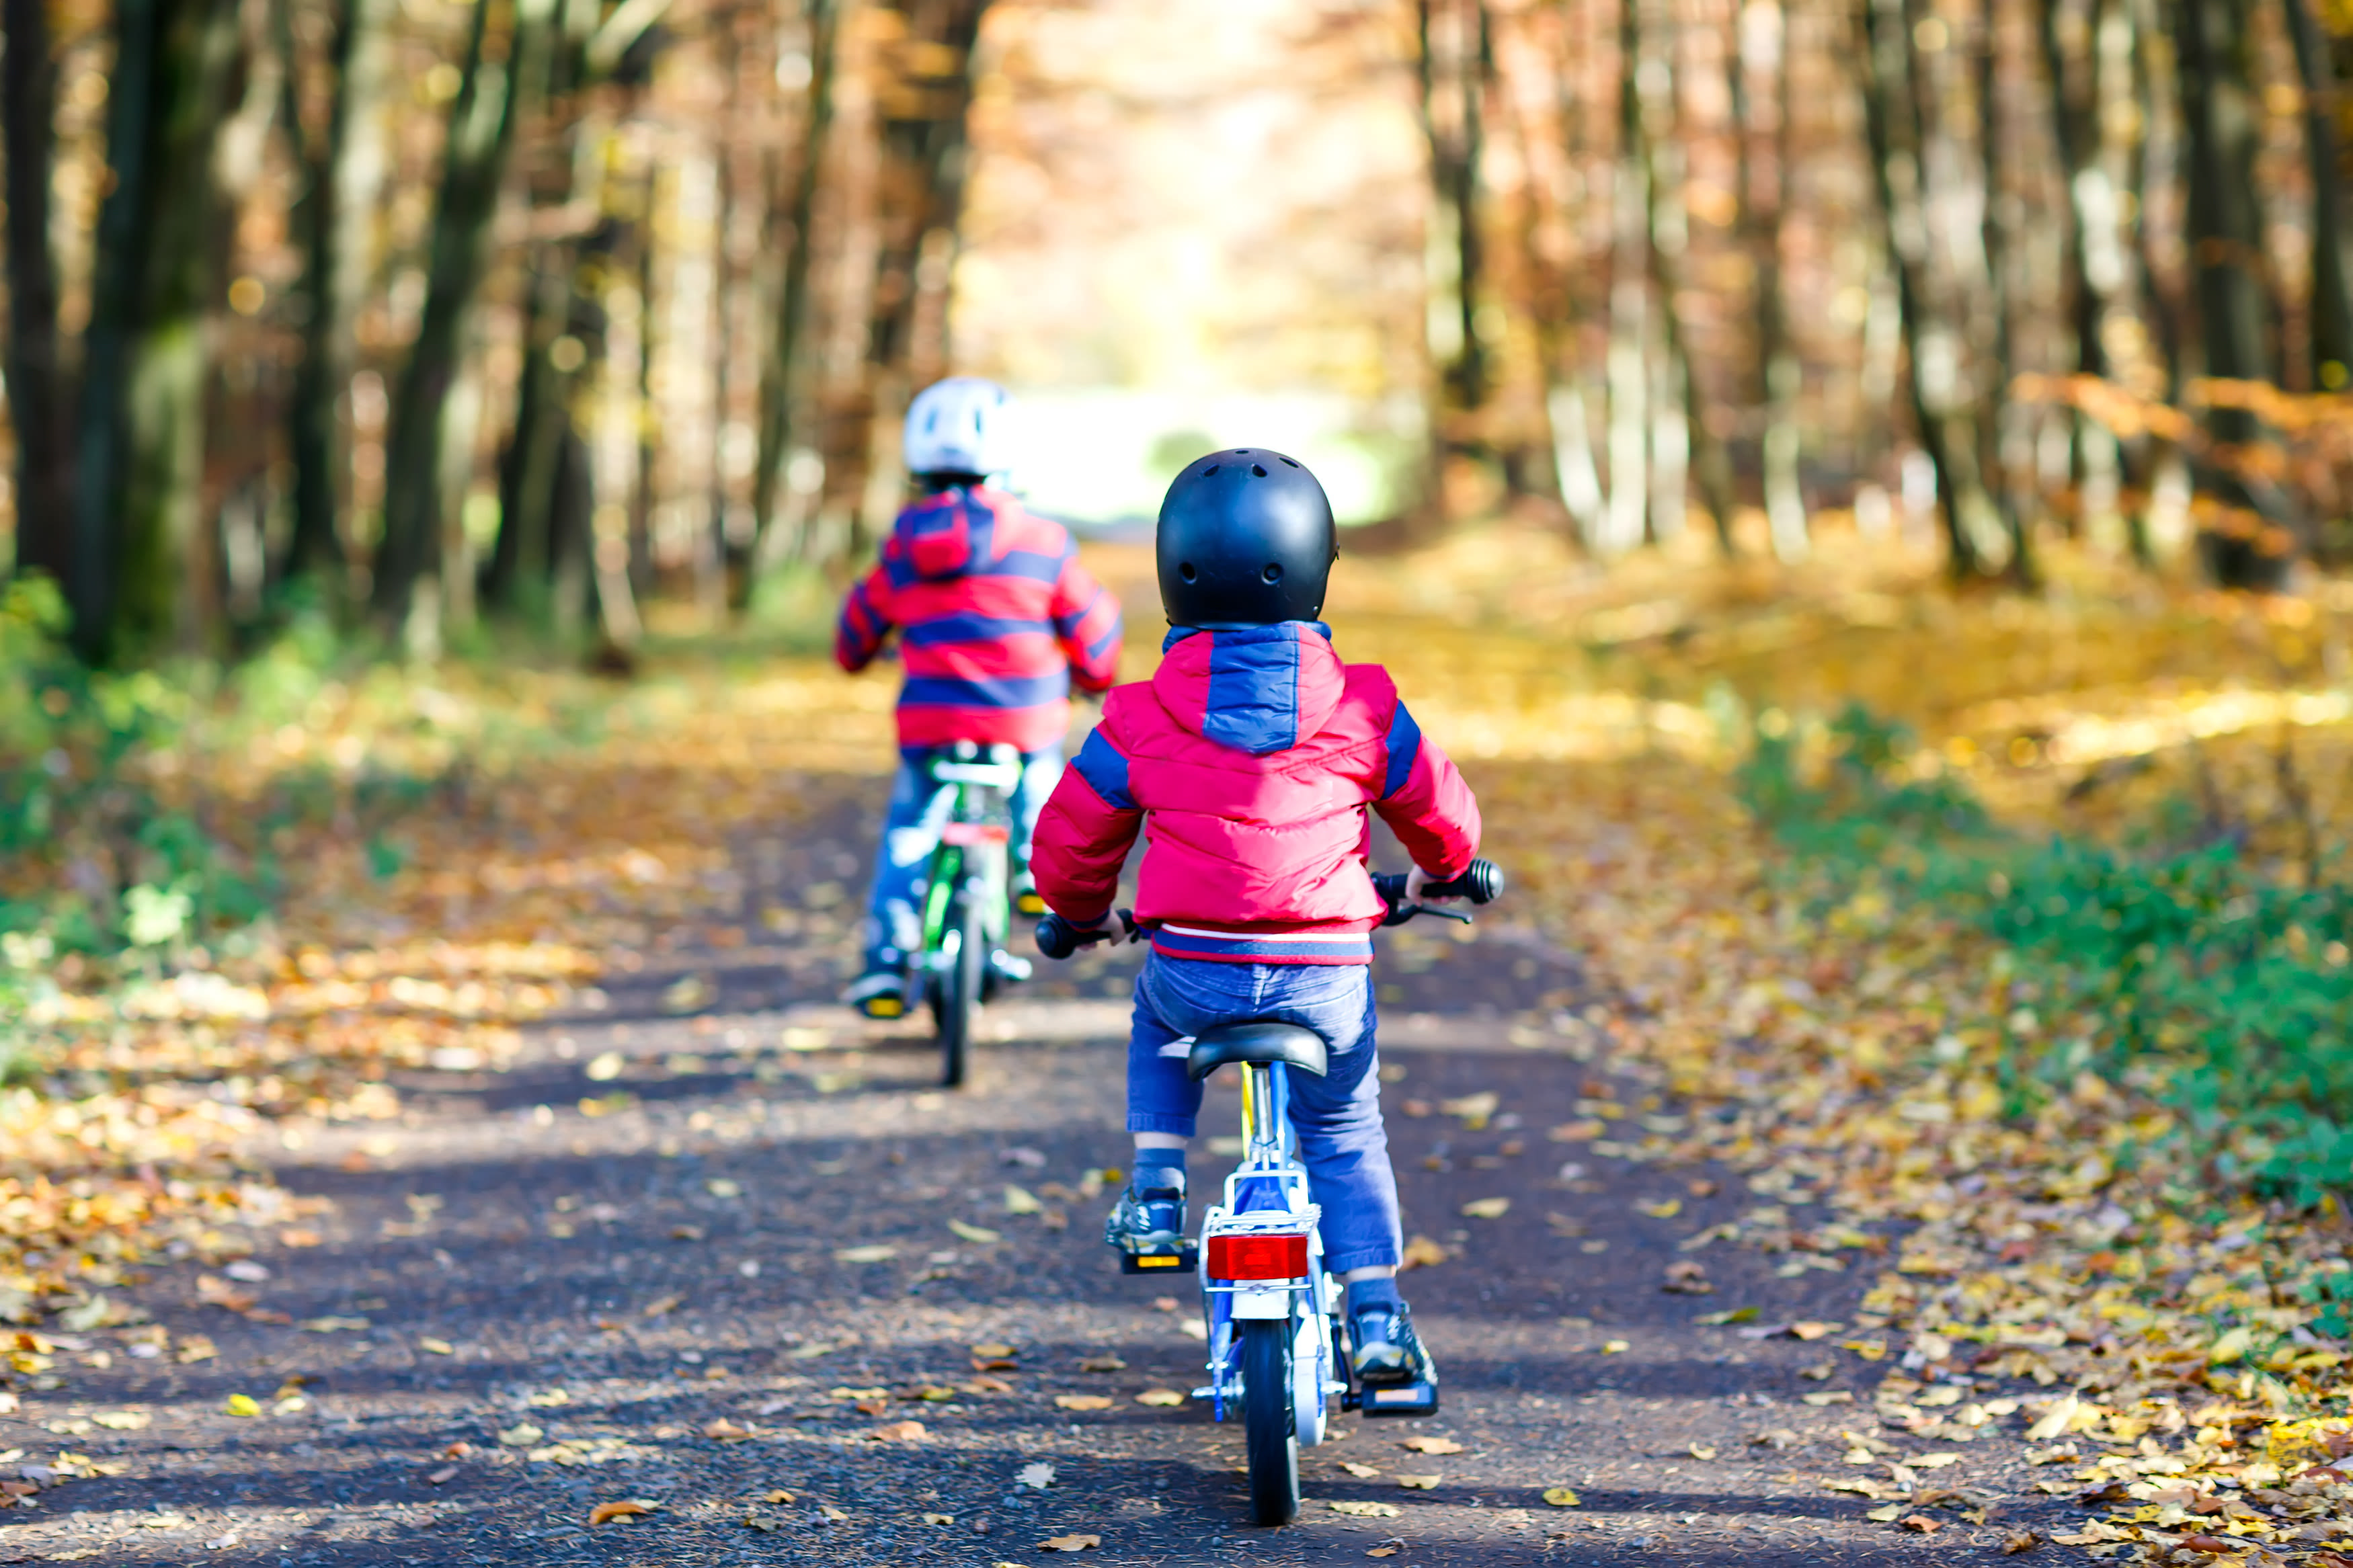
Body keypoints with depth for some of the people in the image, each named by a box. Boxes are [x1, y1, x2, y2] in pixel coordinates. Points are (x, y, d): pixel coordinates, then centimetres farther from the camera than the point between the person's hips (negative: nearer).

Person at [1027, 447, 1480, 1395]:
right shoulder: (1362, 709, -1)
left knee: (1157, 1016, 35)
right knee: (1345, 1134, 20)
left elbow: (1069, 839, 8)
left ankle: (1155, 1191, 23)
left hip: (1194, 970, 0)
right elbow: (1442, 813, 12)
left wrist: (1078, 912, 30)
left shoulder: (1140, 720, -3)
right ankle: (1375, 1315, 14)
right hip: (1325, 977, 0)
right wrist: (1440, 872, 36)